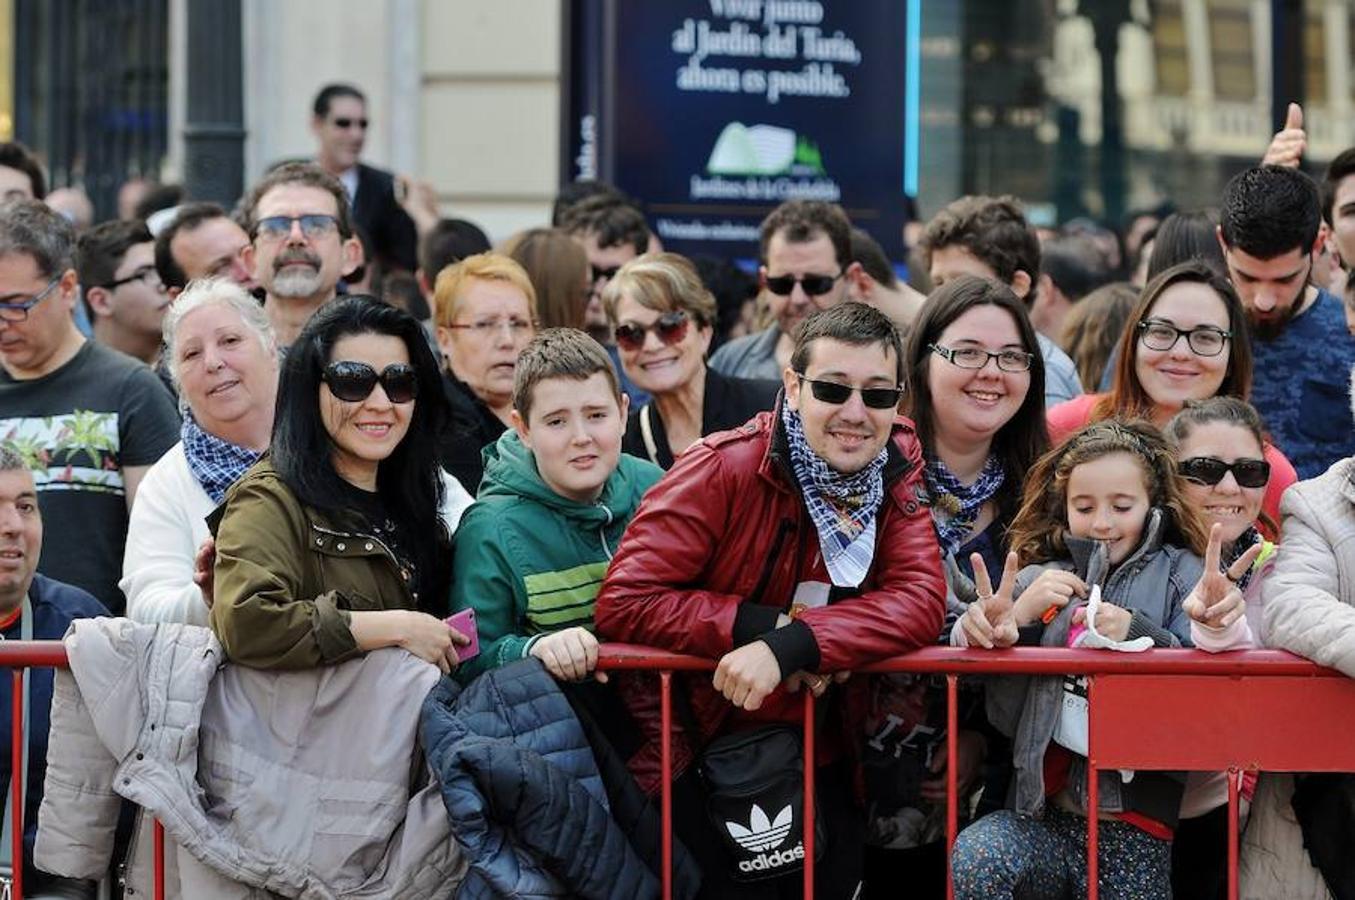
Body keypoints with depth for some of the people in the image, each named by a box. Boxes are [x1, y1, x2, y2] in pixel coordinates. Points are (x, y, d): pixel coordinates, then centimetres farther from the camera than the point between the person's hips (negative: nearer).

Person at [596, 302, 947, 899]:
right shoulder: (724, 469, -16)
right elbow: (622, 604, -19)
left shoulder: (898, 467, -3)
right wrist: (766, 623, -25)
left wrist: (790, 645, -29)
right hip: (698, 752, -4)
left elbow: (919, 602, -16)